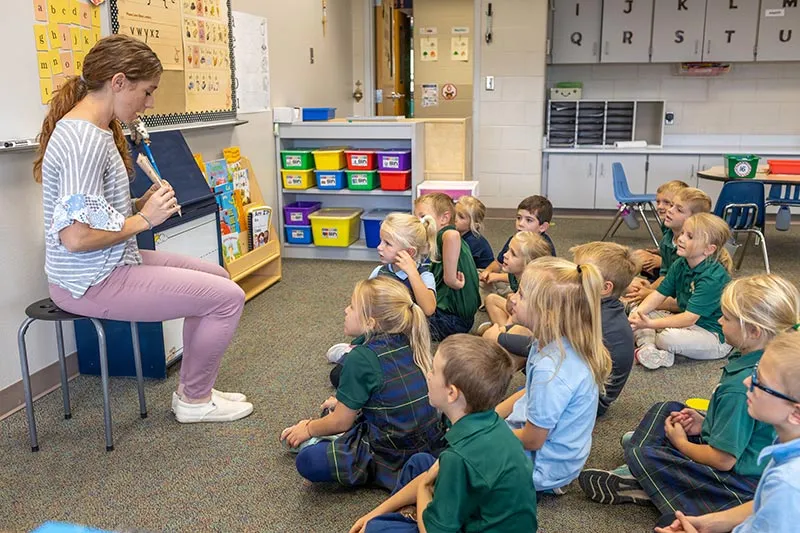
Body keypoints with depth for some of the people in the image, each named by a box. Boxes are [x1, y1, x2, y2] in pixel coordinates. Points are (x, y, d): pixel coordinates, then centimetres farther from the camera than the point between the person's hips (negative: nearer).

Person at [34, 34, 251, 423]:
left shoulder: (96, 129, 9)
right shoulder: (85, 139, -23)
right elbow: (75, 236, -29)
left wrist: (141, 203, 1)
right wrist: (144, 219, -17)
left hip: (111, 265, 11)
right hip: (91, 283, -11)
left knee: (216, 276, 18)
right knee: (228, 297, -10)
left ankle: (193, 388, 26)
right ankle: (194, 401, 11)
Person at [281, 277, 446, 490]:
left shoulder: (361, 359, -21)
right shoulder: (408, 344, 1)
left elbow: (341, 422, -9)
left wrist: (309, 429, 11)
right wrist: (344, 403, 26)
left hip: (397, 458, -8)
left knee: (307, 461, -11)